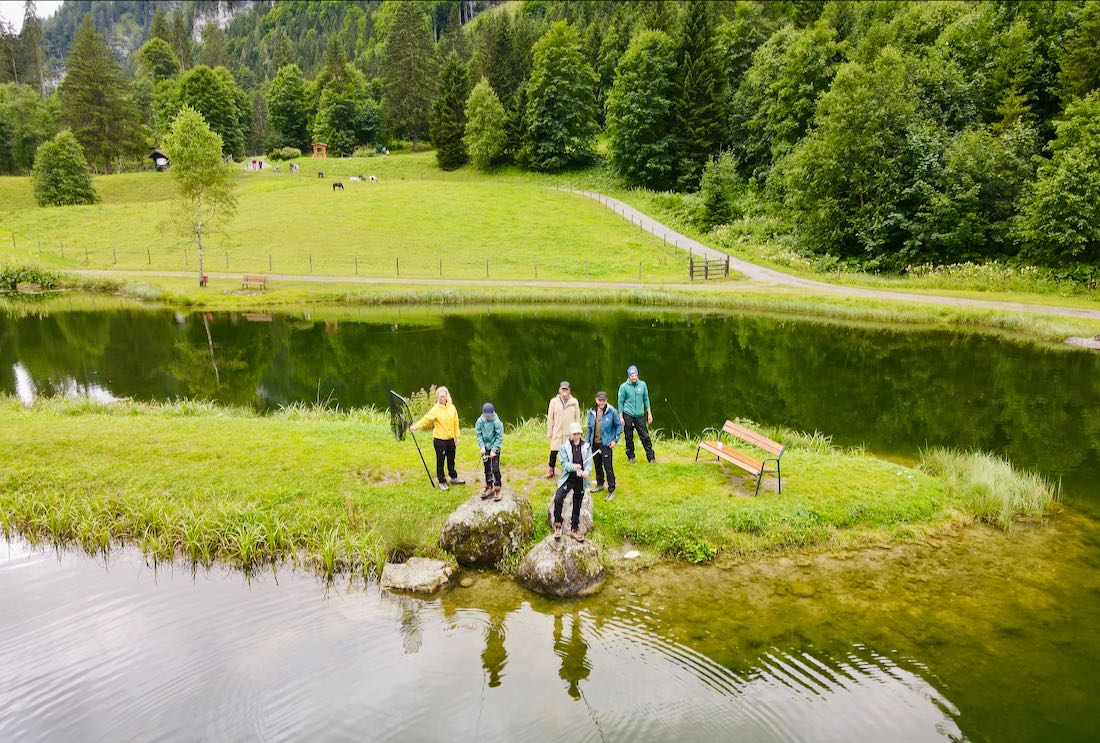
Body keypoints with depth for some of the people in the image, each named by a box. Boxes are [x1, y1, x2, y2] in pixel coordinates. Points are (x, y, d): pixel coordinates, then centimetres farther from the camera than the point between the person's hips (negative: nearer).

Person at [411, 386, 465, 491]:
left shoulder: (452, 407, 1)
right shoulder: (436, 409, -12)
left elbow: (456, 423, 7)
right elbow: (426, 419, -21)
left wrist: (457, 437, 9)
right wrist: (416, 426, -34)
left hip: (450, 439, 4)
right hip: (440, 439, -4)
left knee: (451, 459, 18)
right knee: (440, 461, 5)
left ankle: (453, 478, 35)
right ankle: (441, 482, 17)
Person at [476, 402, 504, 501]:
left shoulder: (497, 422, -17)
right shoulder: (480, 421, -8)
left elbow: (499, 437, -13)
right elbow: (479, 435, 0)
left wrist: (494, 450, -17)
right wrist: (482, 447, -11)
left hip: (495, 449, -4)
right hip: (485, 448, 4)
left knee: (495, 469, -5)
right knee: (487, 469, 13)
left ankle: (497, 490, 6)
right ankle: (489, 487, 25)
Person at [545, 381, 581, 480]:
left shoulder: (574, 402, 2)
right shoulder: (554, 401, 1)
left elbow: (577, 418, 6)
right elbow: (550, 418, 5)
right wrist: (549, 432, 4)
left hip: (570, 432, 0)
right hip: (557, 432, 0)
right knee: (554, 451, 3)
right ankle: (551, 470, 22)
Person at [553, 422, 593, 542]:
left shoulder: (586, 446, 3)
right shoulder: (564, 446, -3)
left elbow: (589, 463, -5)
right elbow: (564, 463, -10)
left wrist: (587, 471, -27)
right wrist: (573, 466, -31)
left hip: (581, 480, 2)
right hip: (568, 478, -2)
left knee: (577, 505, 12)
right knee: (558, 499, -23)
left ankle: (574, 529, 30)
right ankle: (558, 525, -4)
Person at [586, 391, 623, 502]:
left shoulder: (612, 412, -11)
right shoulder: (592, 412, 1)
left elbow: (619, 426, -2)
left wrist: (615, 440, -8)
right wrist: (588, 441, 8)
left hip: (606, 444, -5)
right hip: (595, 443, 5)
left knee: (608, 467, -6)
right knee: (597, 465, 19)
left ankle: (611, 491, 3)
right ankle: (600, 484, 38)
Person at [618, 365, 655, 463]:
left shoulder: (642, 385, 3)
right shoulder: (623, 387, -4)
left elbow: (646, 399, 11)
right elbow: (620, 402, 0)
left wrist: (649, 414, 8)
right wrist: (621, 417, -3)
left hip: (640, 415, 2)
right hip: (628, 415, -1)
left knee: (645, 437, 1)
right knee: (629, 438, 6)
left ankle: (651, 457, 8)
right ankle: (630, 456, 21)